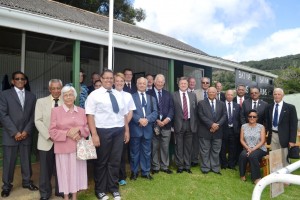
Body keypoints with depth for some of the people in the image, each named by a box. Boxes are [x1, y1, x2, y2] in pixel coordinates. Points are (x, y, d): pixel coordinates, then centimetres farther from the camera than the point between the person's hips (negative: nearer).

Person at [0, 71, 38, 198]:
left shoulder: (31, 96, 9)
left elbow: (33, 116, 6)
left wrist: (26, 131, -6)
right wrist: (15, 132, -12)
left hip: (26, 134, 2)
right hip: (10, 135, -2)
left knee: (26, 160, 10)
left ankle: (27, 181, 27)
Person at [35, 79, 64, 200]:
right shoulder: (41, 101, 3)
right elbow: (38, 121, -4)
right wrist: (49, 136, -13)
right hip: (46, 141, 0)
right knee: (46, 168, 10)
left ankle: (60, 190, 30)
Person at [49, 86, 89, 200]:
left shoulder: (81, 111, 7)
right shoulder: (56, 110, 0)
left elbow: (87, 128, 7)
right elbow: (52, 131, -4)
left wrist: (78, 129, -13)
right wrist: (67, 133, -16)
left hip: (78, 147, 2)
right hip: (63, 148, -2)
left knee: (77, 171, 8)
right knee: (65, 172, 5)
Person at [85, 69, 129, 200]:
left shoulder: (119, 95, 12)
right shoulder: (94, 95, -3)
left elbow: (124, 114, 14)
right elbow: (90, 115, -10)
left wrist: (127, 131, 10)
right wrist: (94, 134, -17)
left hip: (119, 131, 4)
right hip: (103, 131, -4)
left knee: (115, 161, 14)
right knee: (101, 162, 11)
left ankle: (113, 188, 32)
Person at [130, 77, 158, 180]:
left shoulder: (151, 98, 15)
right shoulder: (131, 97, 2)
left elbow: (155, 112, 4)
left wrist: (147, 119, -12)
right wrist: (139, 120, -18)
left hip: (148, 128, 3)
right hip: (135, 128, -3)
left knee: (146, 152, 11)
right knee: (134, 152, 7)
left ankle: (146, 172, 24)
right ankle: (134, 172, 21)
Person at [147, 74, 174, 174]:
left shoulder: (168, 94, 13)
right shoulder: (149, 93, 0)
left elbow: (171, 108, 6)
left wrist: (168, 119, -10)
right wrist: (156, 120, -12)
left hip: (166, 123, 3)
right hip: (154, 124, -3)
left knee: (165, 147, 10)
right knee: (154, 147, 6)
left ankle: (165, 166, 23)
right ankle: (155, 167, 19)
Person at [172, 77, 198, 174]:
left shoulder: (193, 95, 9)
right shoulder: (173, 95, -1)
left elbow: (195, 110, 10)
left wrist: (195, 124, 5)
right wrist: (172, 123, -7)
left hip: (190, 123, 3)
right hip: (179, 123, -3)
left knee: (188, 146, 11)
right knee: (179, 146, 6)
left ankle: (187, 166, 24)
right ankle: (180, 166, 20)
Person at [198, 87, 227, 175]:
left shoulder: (222, 104, 12)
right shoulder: (201, 103, 2)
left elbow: (224, 116, 3)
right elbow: (201, 116, -8)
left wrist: (217, 125, -13)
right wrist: (211, 124, -16)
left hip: (218, 131, 3)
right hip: (205, 131, -3)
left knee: (216, 151, 10)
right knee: (205, 151, 4)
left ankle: (215, 168, 21)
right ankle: (205, 168, 15)